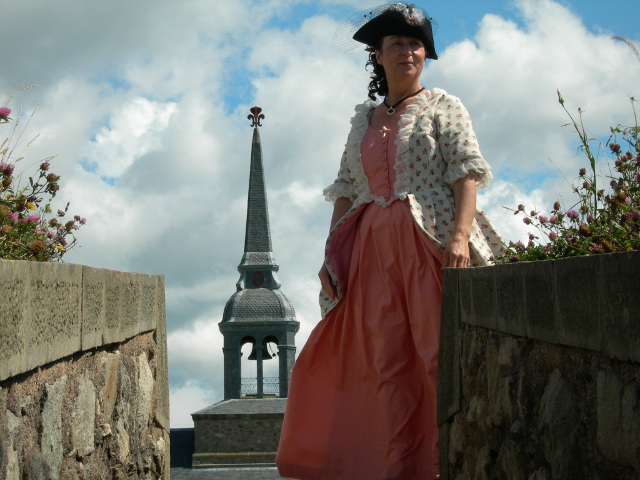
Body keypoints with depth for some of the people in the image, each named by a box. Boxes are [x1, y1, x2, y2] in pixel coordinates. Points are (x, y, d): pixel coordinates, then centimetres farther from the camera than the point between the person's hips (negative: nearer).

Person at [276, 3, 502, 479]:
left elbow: (467, 172, -3)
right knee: (386, 361, -1)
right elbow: (346, 190, 19)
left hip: (429, 244, -4)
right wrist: (331, 254, 8)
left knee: (440, 354, -9)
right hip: (373, 250, 4)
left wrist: (460, 235, -18)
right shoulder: (364, 120, 21)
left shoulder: (443, 106, 9)